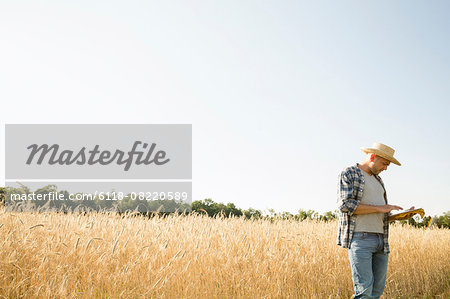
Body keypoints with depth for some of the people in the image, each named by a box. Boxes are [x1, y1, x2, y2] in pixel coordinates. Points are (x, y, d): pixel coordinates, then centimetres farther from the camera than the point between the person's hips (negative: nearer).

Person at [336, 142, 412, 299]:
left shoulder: (377, 180, 24)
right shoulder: (349, 174, 0)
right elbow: (345, 204, -14)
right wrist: (379, 208, -14)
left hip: (380, 238, 8)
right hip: (360, 238, -8)